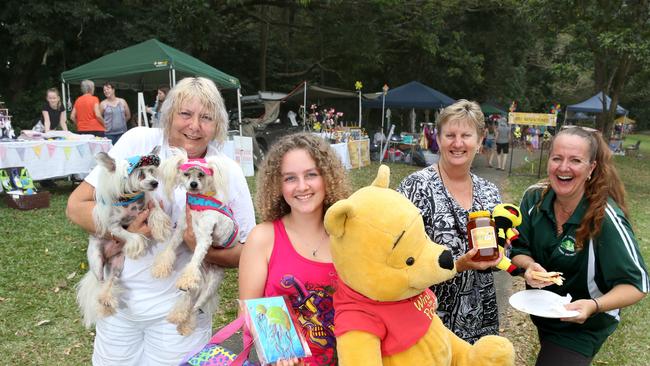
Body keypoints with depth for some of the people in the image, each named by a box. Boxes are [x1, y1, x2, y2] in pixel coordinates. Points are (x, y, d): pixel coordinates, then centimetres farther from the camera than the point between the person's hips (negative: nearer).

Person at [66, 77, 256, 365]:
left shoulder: (229, 173, -9)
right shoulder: (138, 142, -10)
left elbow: (247, 251, -5)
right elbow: (76, 206, -9)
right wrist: (125, 231, -26)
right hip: (119, 298, 2)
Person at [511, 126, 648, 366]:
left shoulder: (606, 217, -28)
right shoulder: (534, 198, -14)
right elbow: (519, 250, -7)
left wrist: (594, 306, -39)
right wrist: (530, 265, -29)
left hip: (583, 329, -5)